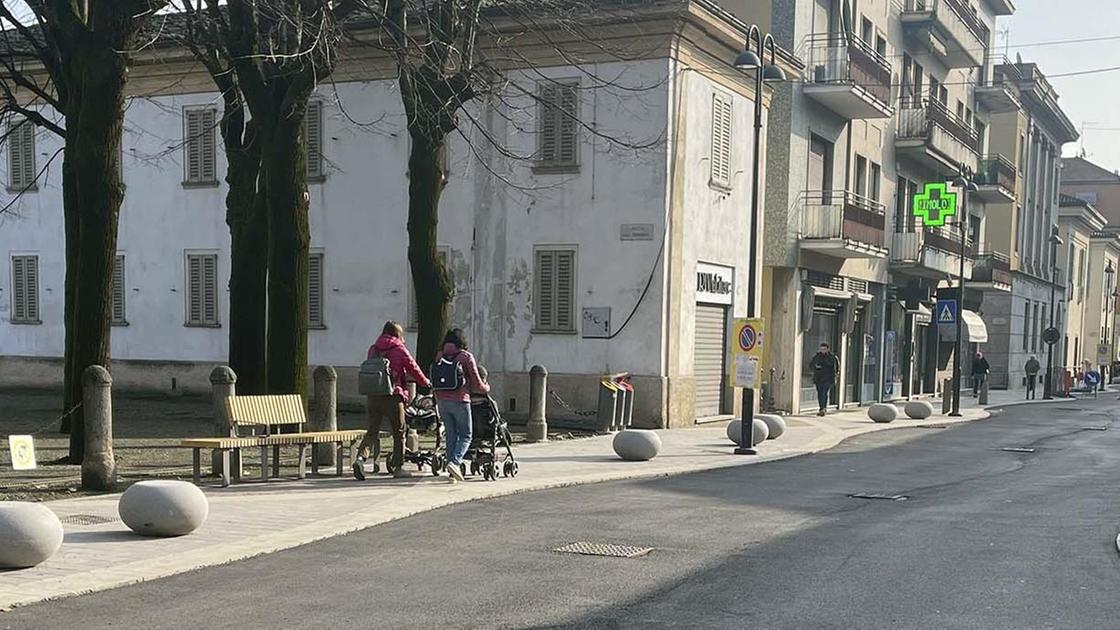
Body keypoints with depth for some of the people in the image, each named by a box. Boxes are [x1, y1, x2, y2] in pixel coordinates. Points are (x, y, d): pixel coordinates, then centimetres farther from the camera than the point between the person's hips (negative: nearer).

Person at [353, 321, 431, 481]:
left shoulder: (373, 349, 12)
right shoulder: (399, 349, -2)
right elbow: (413, 369, 3)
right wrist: (426, 383, 21)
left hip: (372, 395, 4)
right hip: (393, 396, -4)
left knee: (372, 430, 8)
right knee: (399, 432, 8)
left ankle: (361, 457, -15)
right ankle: (398, 467, 13)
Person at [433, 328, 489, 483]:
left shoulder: (440, 357, 9)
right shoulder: (466, 357, -3)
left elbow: (435, 383, 12)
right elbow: (477, 385, 0)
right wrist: (487, 388, 19)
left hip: (442, 401, 4)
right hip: (460, 401, -4)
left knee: (451, 436, 12)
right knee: (465, 436, 6)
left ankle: (452, 473, 10)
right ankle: (455, 462, -18)